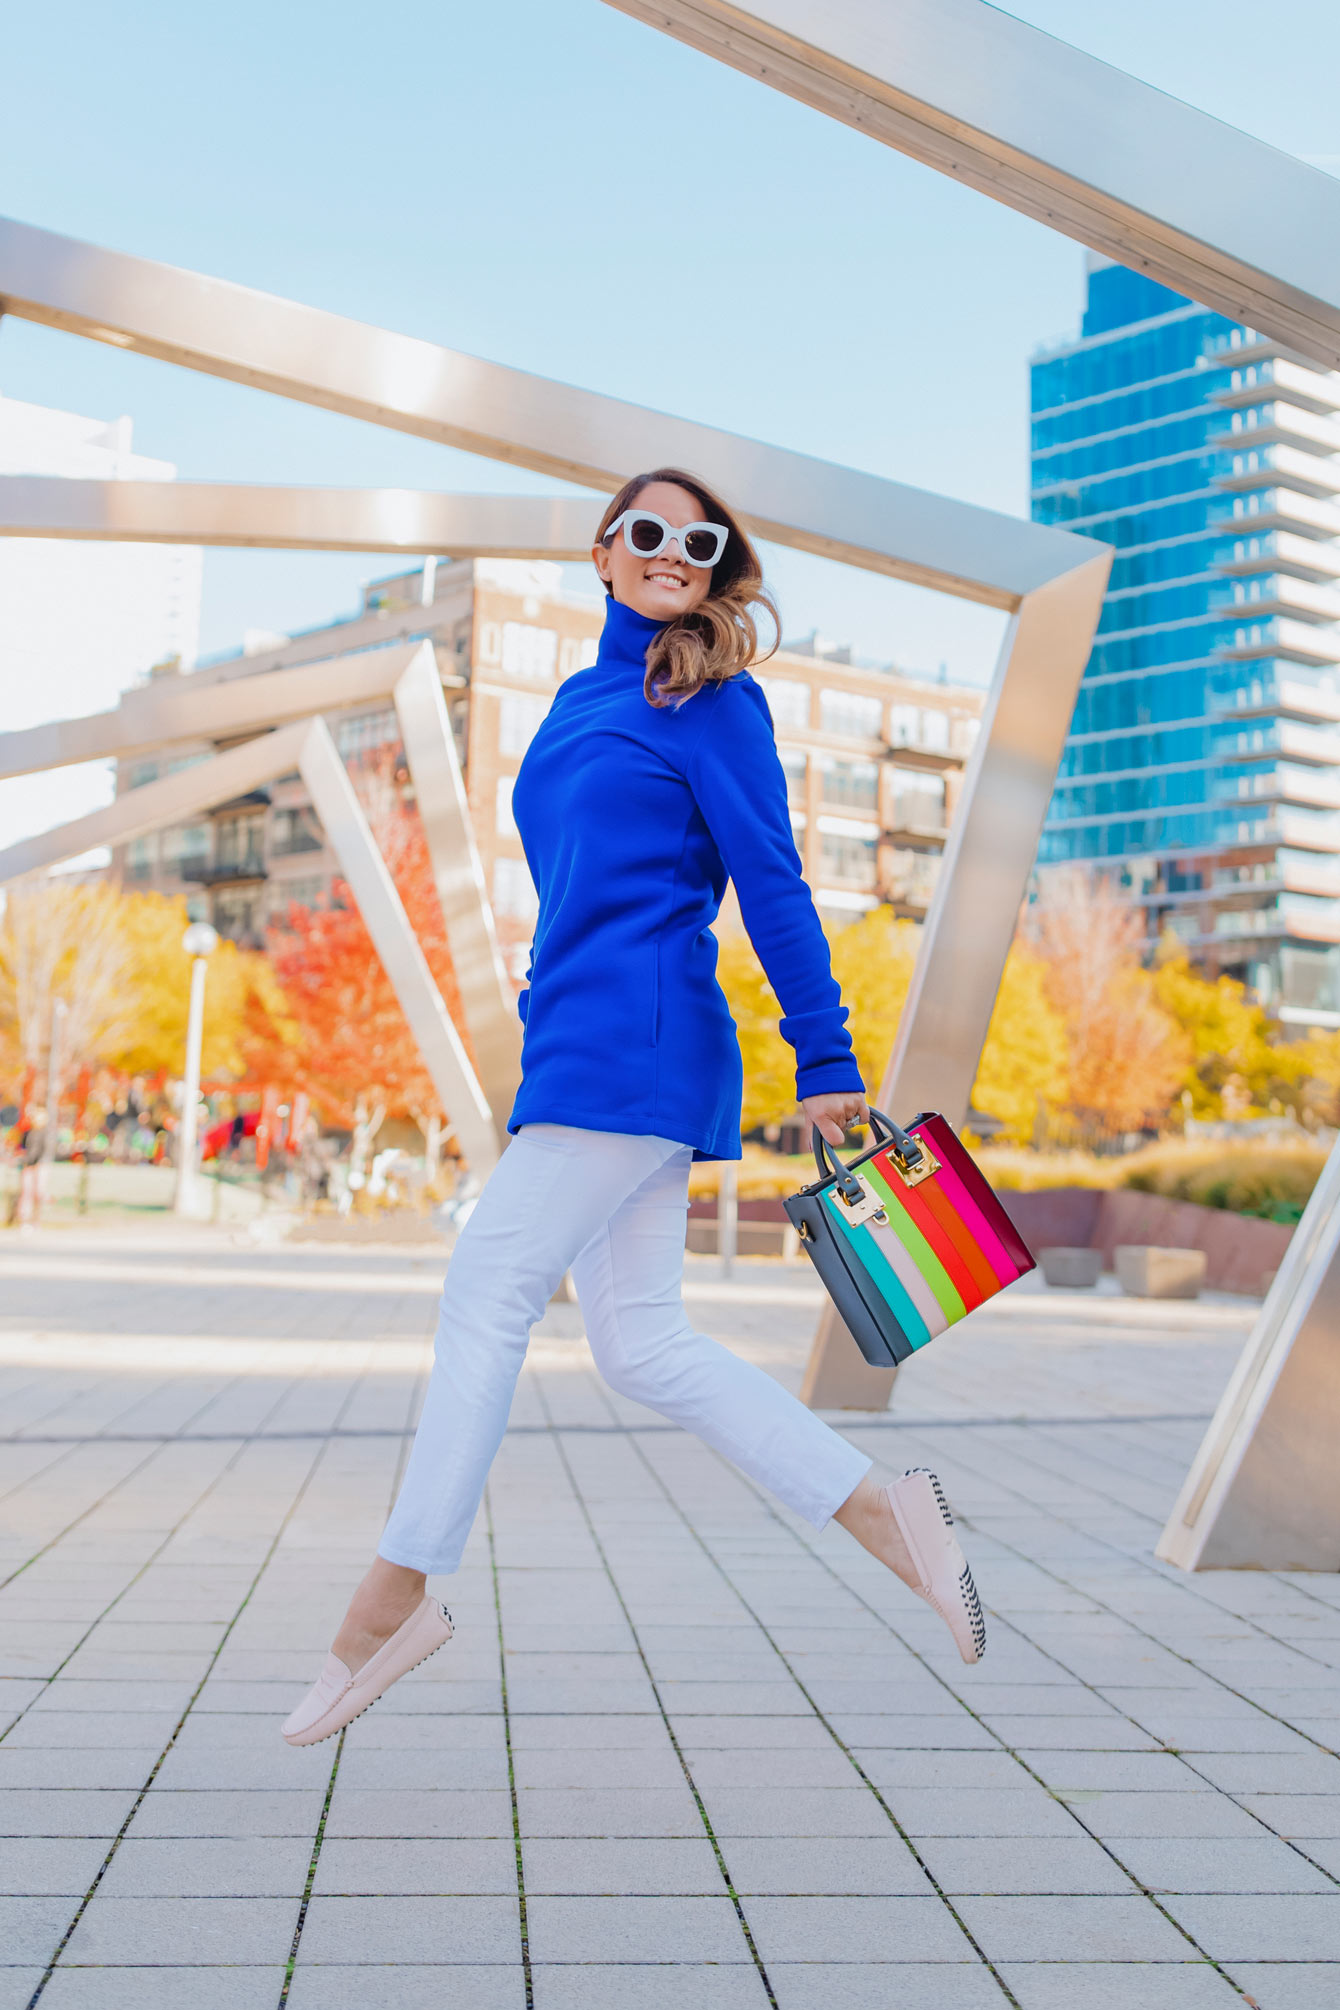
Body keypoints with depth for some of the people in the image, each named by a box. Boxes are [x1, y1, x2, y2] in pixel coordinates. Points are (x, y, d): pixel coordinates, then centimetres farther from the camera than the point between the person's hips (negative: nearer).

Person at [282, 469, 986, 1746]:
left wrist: (826, 1063, -9)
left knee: (486, 1296, -7)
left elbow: (770, 883, -7)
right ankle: (886, 1516, 12)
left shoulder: (713, 701, -1)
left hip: (634, 1043, -9)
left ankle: (390, 1601, 4)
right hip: (583, 1049, 9)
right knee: (641, 1345, 7)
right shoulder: (580, 702, 22)